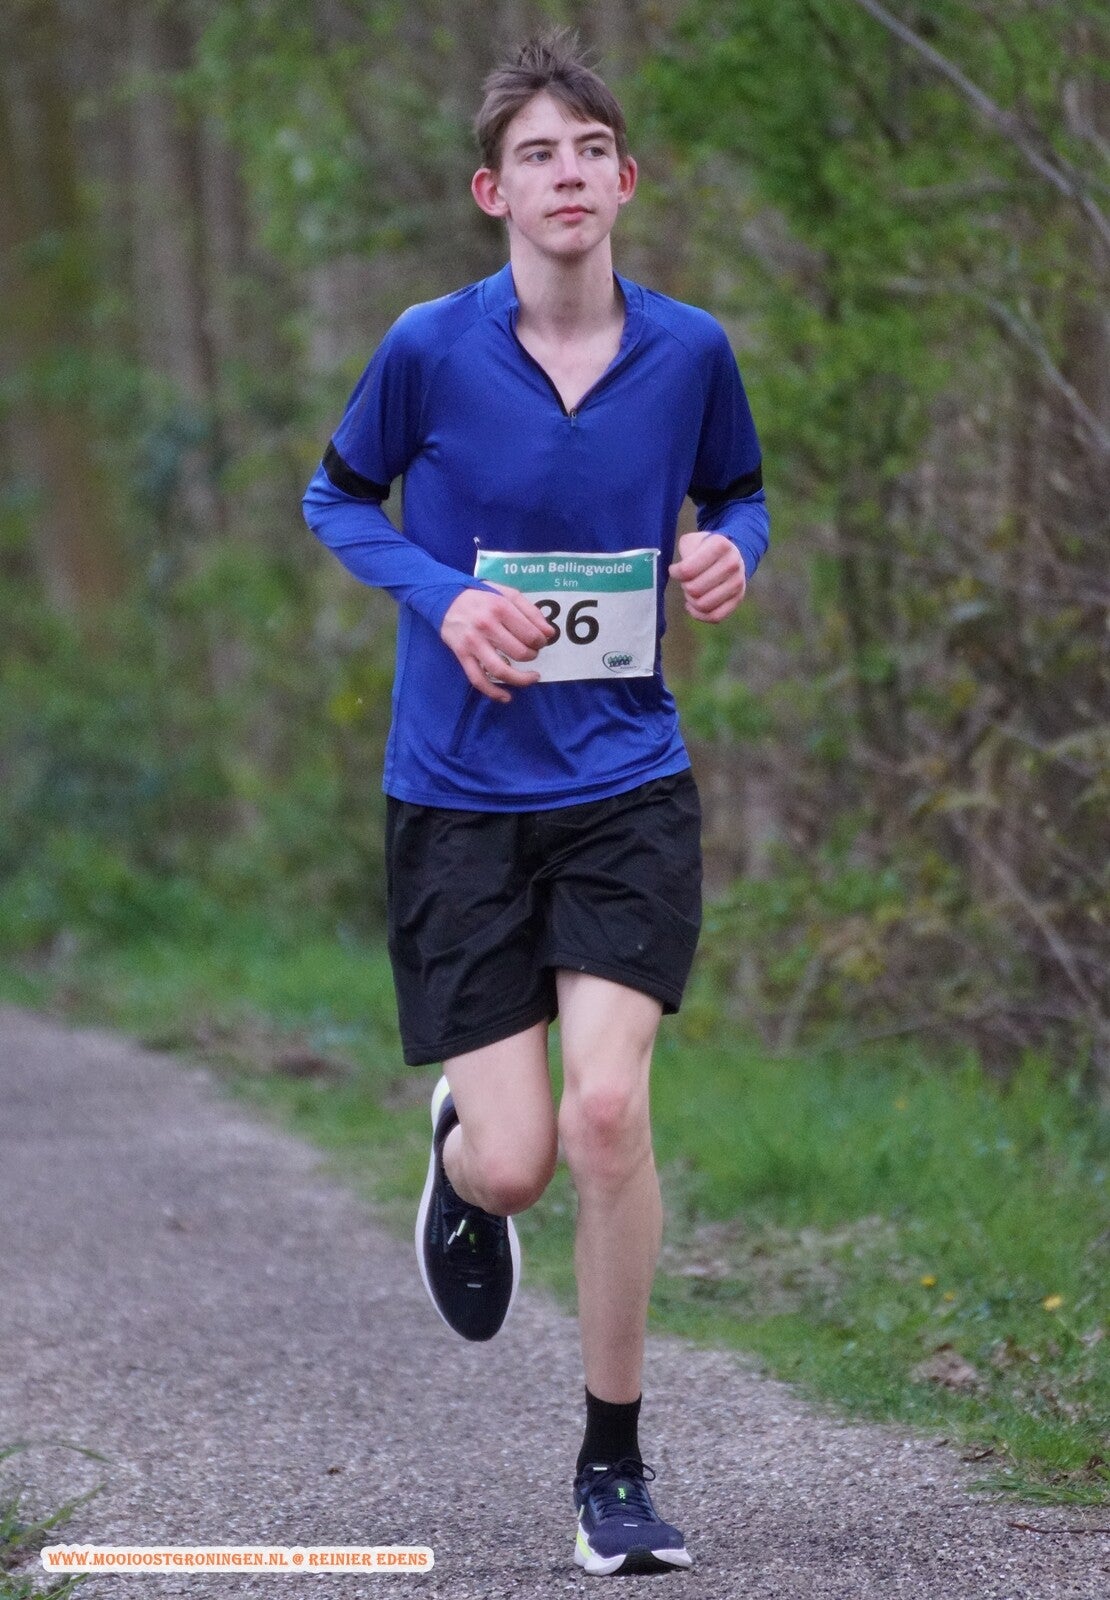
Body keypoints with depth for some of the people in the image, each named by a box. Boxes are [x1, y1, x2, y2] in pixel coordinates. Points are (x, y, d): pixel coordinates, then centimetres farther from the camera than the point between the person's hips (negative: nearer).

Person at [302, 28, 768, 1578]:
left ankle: (615, 1464, 2)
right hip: (458, 796, -1)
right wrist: (442, 595, -11)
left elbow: (739, 495, 16)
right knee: (515, 1159, -5)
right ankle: (456, 1164, 37)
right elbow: (338, 496, 8)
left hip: (628, 785, 1)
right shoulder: (429, 349, -8)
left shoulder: (690, 350, -2)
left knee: (606, 1110, -15)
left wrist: (730, 553, -8)